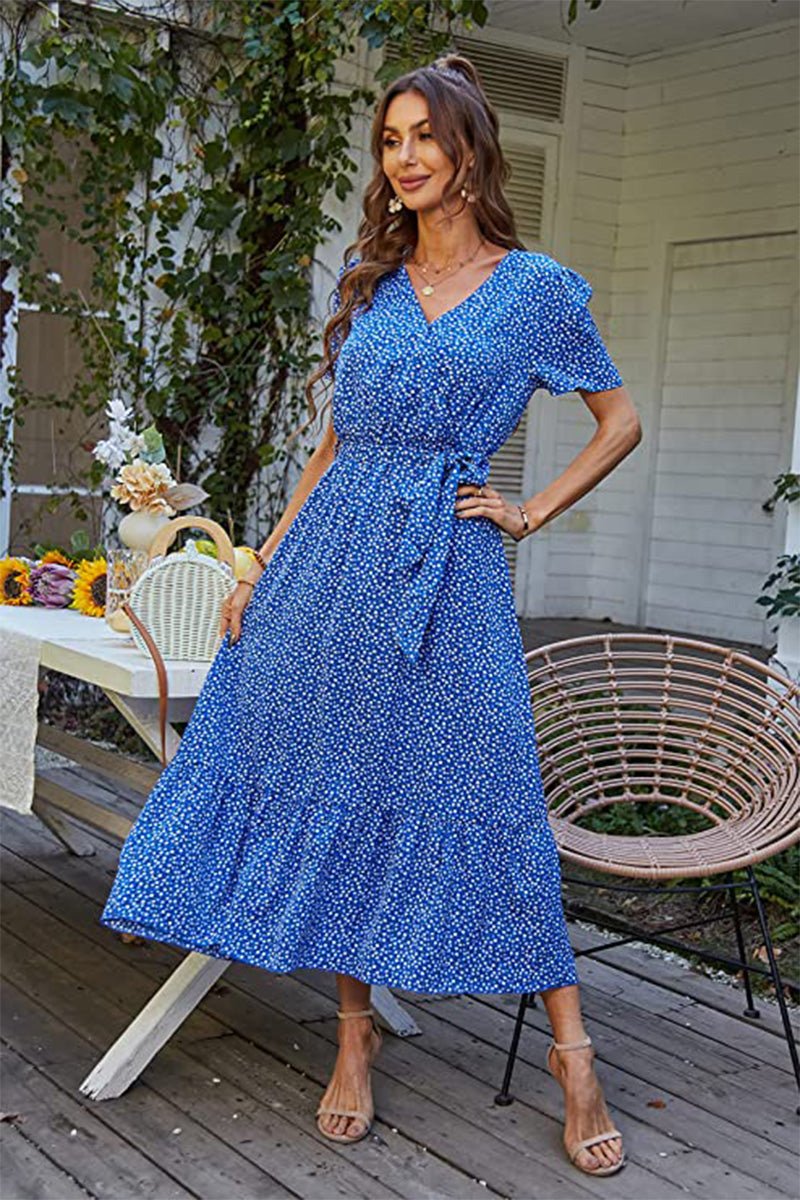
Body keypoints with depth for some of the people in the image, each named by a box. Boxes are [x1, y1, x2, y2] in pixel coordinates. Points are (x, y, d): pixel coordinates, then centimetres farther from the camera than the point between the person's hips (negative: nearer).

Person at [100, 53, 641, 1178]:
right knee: (327, 786, 4)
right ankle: (357, 1032, 19)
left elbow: (621, 422, 11)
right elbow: (331, 445, 15)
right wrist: (261, 568, 9)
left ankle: (573, 1055, 8)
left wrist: (532, 512, 1)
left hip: (448, 572, -4)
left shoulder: (538, 288, 2)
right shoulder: (369, 282, 13)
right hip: (330, 558, 4)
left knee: (482, 798, -4)